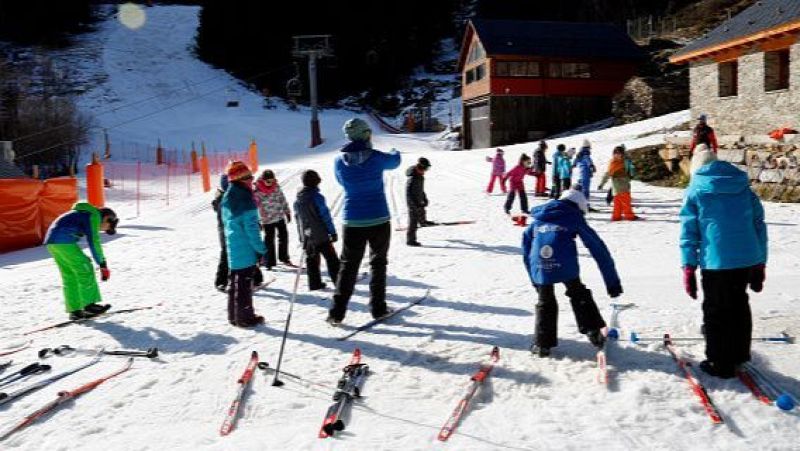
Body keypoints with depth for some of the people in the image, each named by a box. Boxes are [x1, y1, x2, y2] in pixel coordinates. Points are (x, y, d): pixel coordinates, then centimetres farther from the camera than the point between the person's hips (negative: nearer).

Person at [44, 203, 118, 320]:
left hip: (52, 241, 10)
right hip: (64, 240, -10)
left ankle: (74, 310, 11)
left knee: (69, 275, 11)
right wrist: (102, 263, -6)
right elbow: (94, 242, -9)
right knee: (84, 271, -4)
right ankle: (89, 305, -4)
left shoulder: (84, 214, 25)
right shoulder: (95, 216, -2)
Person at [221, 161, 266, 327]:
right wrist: (261, 249, -10)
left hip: (233, 249, 8)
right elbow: (251, 228, -18)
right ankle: (245, 317, 8)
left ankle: (234, 315, 24)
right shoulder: (245, 199, -19)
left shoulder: (227, 198, 9)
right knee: (244, 284, 0)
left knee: (235, 282, 16)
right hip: (246, 250, -8)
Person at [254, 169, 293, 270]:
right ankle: (270, 262, 12)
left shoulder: (276, 187, -2)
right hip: (267, 220, -4)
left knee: (284, 236, 10)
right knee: (269, 241, 2)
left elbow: (282, 199, 10)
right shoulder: (257, 191, -14)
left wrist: (287, 212, 13)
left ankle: (284, 257, 27)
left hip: (280, 217, 4)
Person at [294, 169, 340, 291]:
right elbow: (325, 216, -15)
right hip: (321, 235, -6)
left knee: (311, 260, 14)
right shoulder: (317, 197, -17)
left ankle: (315, 283, 18)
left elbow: (297, 218, 13)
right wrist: (333, 232, -8)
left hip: (307, 236, 6)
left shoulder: (297, 200, 6)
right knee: (331, 259, 3)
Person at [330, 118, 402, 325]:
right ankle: (378, 308, 18)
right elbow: (394, 161, 13)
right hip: (378, 220, -2)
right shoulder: (376, 157, -10)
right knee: (378, 263, 13)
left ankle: (337, 312, 5)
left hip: (353, 222, 2)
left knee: (348, 266, 9)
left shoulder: (340, 160, -4)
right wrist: (395, 152, 36)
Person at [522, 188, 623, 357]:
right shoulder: (574, 217, 15)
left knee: (545, 303, 20)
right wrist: (613, 282, 17)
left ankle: (542, 344, 21)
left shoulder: (538, 219, 25)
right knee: (579, 296, 23)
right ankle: (594, 332, 19)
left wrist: (533, 278, 31)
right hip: (565, 266, -2)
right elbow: (598, 248, 14)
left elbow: (526, 248, 26)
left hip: (539, 268, 2)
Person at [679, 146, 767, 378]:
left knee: (716, 311, 8)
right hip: (749, 260, 5)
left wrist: (688, 267, 0)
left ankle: (720, 363, 14)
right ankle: (740, 353, 35)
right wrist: (760, 264, 19)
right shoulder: (743, 187, 11)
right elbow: (759, 224, 13)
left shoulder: (695, 191, -1)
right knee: (739, 305, 22)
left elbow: (688, 232, -4)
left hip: (716, 263, -5)